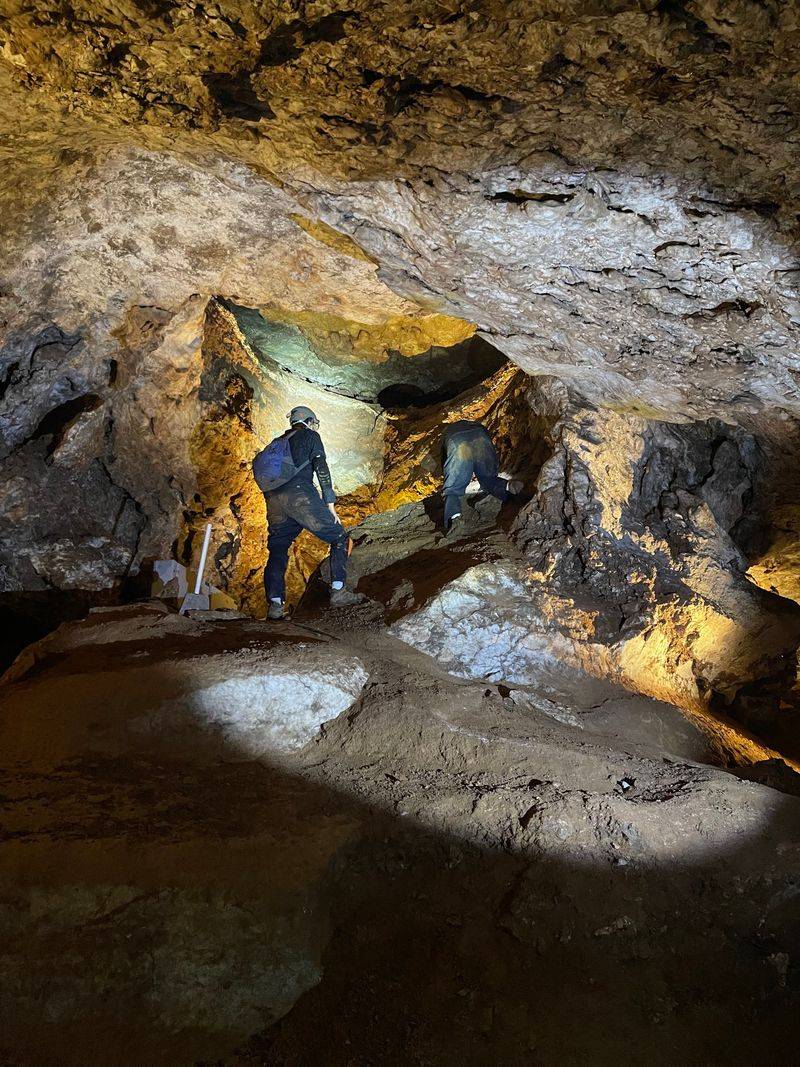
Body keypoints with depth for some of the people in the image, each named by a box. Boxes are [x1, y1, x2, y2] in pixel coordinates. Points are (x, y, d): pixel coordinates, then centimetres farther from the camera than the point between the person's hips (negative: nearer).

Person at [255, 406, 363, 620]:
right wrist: (330, 505, -2)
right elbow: (322, 469, 1)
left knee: (276, 552, 13)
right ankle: (338, 591, -5)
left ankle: (274, 604, 0)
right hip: (299, 493, -6)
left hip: (273, 498, 6)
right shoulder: (310, 436, 13)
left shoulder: (278, 442, 32)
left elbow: (263, 469, 27)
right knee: (339, 537, 7)